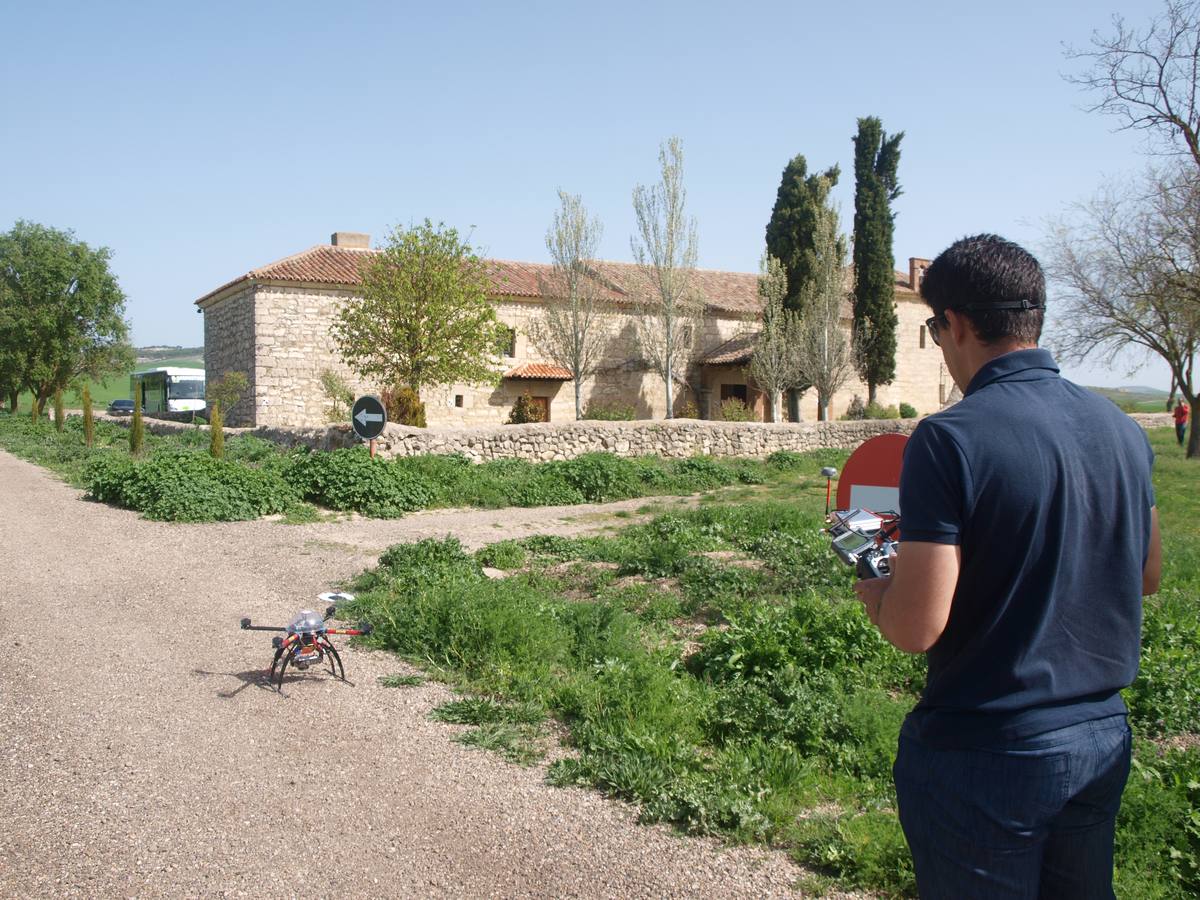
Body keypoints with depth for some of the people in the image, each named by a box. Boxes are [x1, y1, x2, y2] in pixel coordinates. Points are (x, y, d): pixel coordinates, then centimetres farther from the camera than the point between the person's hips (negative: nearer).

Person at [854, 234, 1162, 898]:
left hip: (984, 756, -6)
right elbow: (1146, 575, 13)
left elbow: (915, 629, -23)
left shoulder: (950, 439, -22)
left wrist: (872, 589, -2)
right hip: (1103, 737, 6)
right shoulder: (1123, 429, 0)